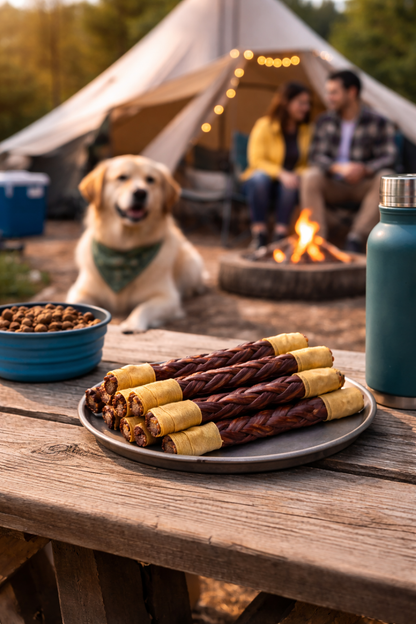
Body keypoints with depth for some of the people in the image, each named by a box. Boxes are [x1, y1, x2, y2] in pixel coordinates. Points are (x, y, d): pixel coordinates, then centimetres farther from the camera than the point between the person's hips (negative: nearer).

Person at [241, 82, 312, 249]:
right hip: (261, 182, -2)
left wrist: (298, 175, -19)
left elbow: (308, 163, 5)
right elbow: (256, 161, -15)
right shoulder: (264, 126, -8)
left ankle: (280, 236, -31)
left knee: (291, 185, -34)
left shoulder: (307, 130, 4)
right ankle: (259, 234, -33)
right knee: (260, 177, -37)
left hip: (286, 184, 2)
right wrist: (281, 174, -30)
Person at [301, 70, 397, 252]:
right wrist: (339, 168, -23)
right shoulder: (325, 121, 5)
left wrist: (365, 170, -32)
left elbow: (388, 159, -11)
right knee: (310, 176, -28)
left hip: (363, 187, -1)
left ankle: (356, 238, -33)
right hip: (333, 187, 1)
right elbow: (315, 157, -3)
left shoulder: (378, 122, -4)